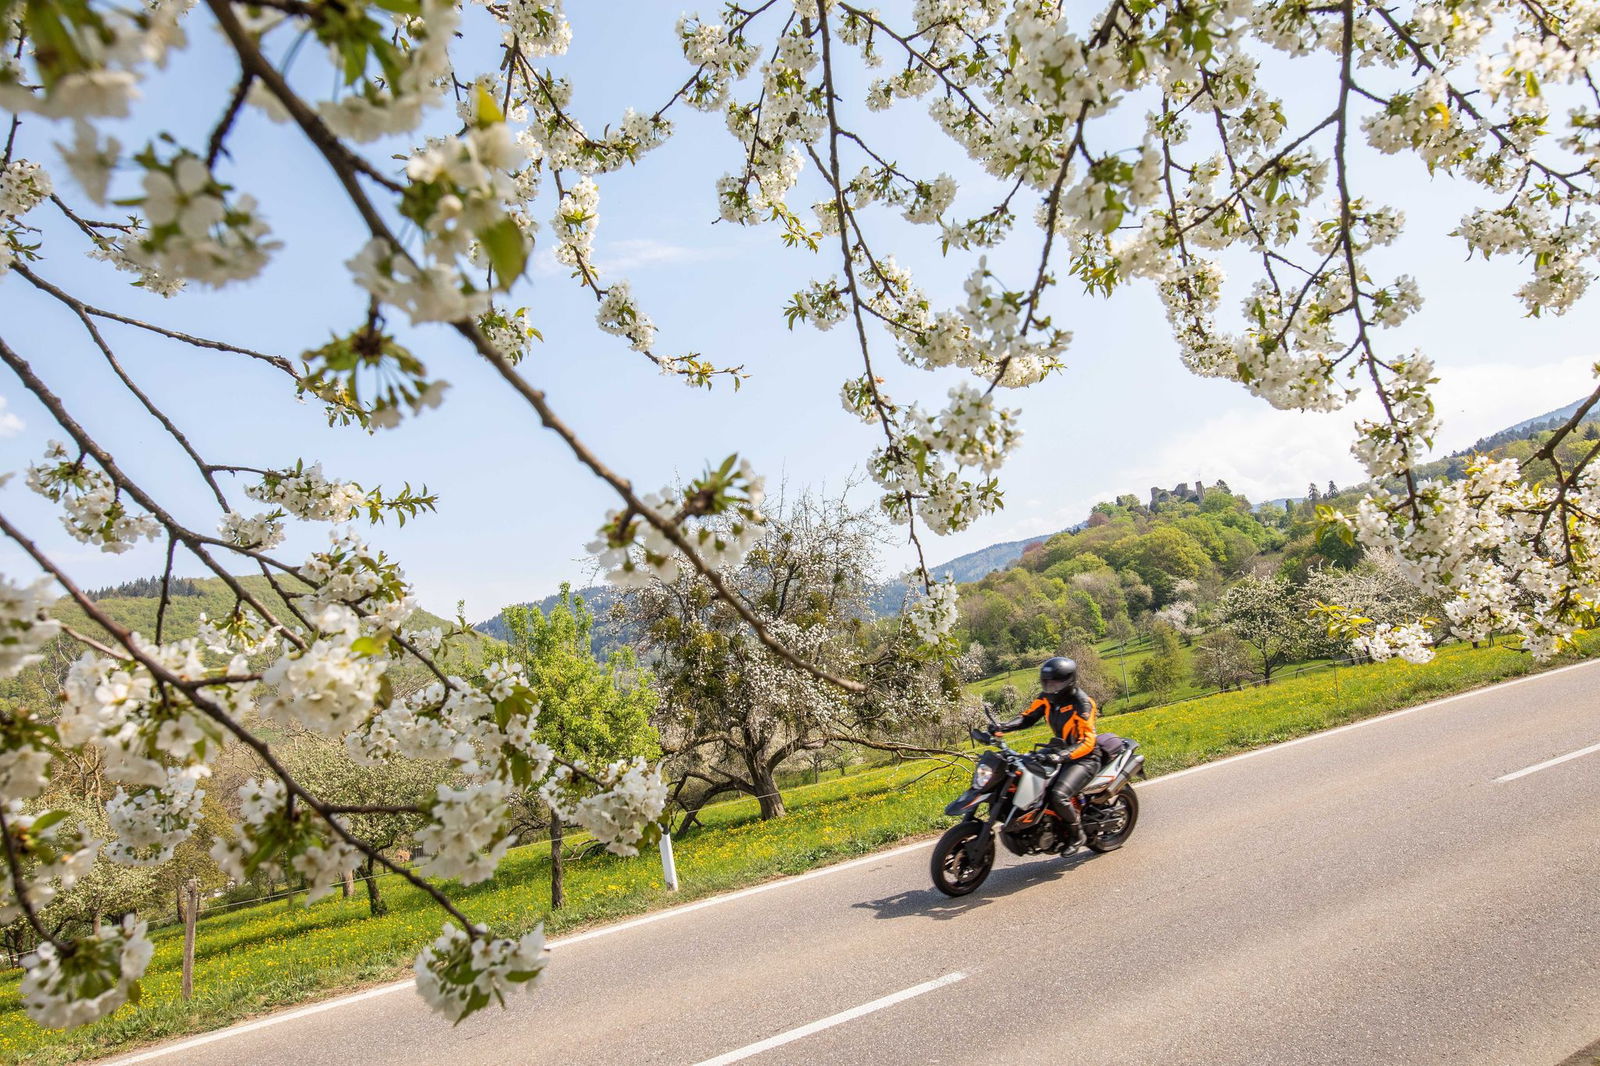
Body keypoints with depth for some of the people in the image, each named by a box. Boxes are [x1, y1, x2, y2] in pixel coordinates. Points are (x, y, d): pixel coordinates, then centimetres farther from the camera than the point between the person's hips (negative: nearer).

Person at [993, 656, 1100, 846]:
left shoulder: (1082, 704, -22)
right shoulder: (1047, 696, -1)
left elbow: (1087, 742, -27)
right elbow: (1029, 716, 1)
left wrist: (1065, 755, -44)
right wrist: (1004, 727, -17)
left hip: (1083, 758, -8)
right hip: (1059, 753, 8)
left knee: (1059, 795, -28)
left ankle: (1077, 834, -4)